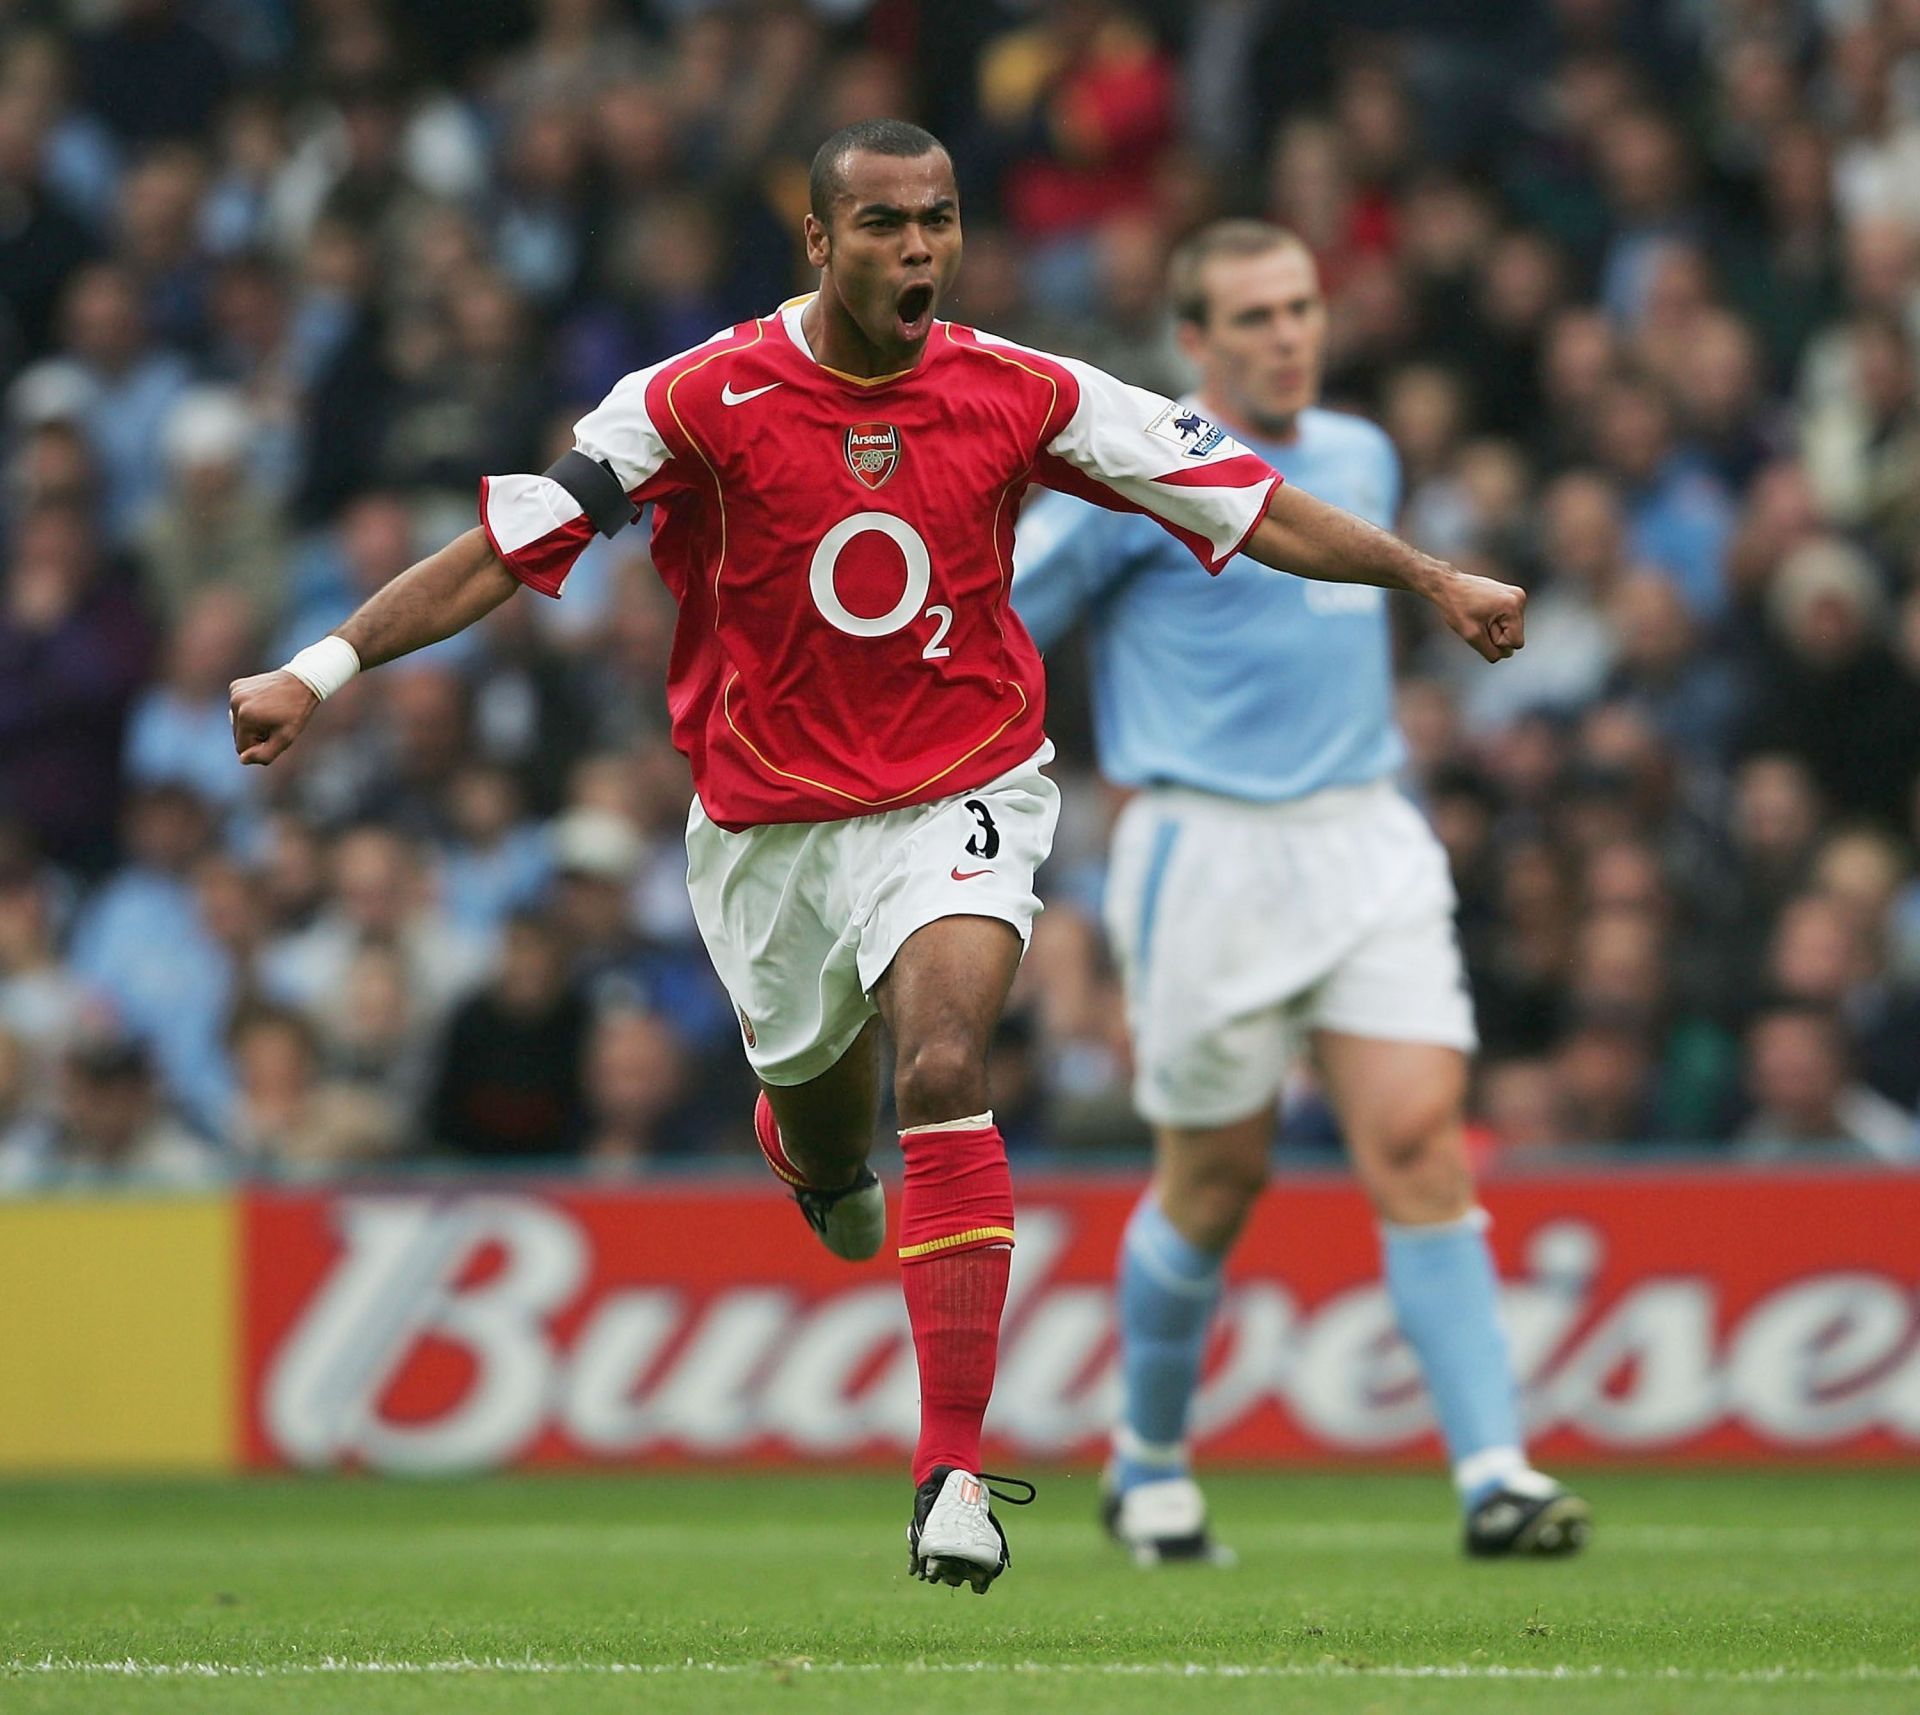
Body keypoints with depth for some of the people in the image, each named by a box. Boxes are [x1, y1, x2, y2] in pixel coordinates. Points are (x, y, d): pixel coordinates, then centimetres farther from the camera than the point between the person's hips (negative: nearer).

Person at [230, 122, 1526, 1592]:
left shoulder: (1022, 396, -9)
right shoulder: (705, 400, -14)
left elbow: (1252, 506, -3)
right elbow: (508, 547, -12)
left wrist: (1437, 580, -7)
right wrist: (321, 669, -17)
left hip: (960, 790, -1)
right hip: (769, 814, 1)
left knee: (944, 1072, -25)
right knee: (827, 1153, 15)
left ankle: (955, 1472, -25)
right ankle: (807, 1145, 58)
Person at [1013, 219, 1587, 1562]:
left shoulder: (1363, 459, 12)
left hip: (1367, 840, 4)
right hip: (1207, 855, -4)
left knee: (1419, 1139, -10)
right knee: (1219, 1176, 5)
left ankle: (1495, 1476, -15)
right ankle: (1151, 1465, 28)